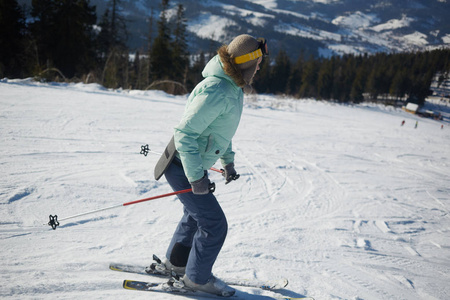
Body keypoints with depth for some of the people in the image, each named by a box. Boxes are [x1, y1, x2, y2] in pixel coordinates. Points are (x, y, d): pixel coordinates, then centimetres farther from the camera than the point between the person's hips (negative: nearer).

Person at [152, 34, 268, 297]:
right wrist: (196, 178, -27)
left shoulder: (233, 88, 4)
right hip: (182, 167, -11)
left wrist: (228, 161, 21)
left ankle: (175, 262, 45)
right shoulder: (217, 92, -28)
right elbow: (185, 134, -30)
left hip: (194, 164, 11)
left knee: (197, 214, 26)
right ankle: (197, 277, 19)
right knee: (214, 224, -2)